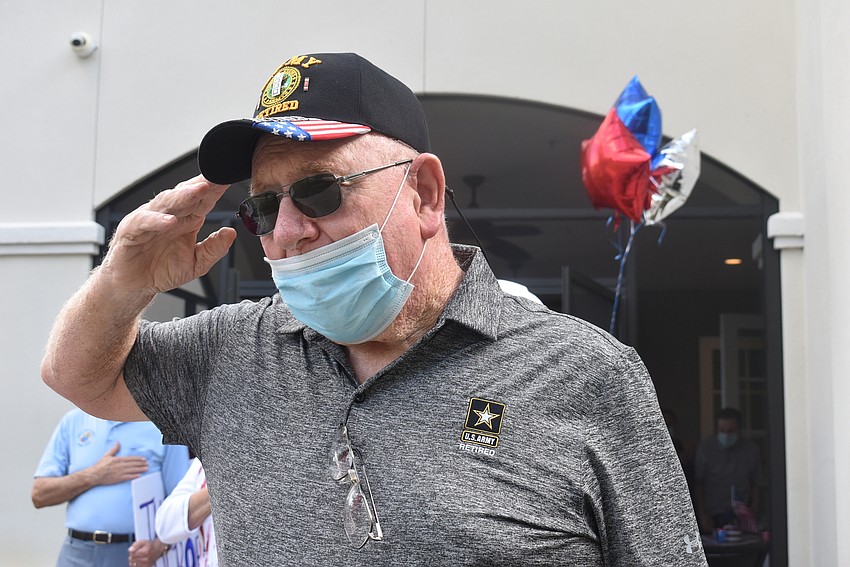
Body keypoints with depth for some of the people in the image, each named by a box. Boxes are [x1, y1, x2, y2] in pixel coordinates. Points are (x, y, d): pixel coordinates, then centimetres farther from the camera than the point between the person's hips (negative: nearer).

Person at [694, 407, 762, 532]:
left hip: (740, 516, 1)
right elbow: (698, 484, 2)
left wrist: (753, 509, -2)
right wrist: (703, 515, -5)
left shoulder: (751, 450, 7)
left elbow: (755, 485, 14)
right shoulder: (705, 448, 1)